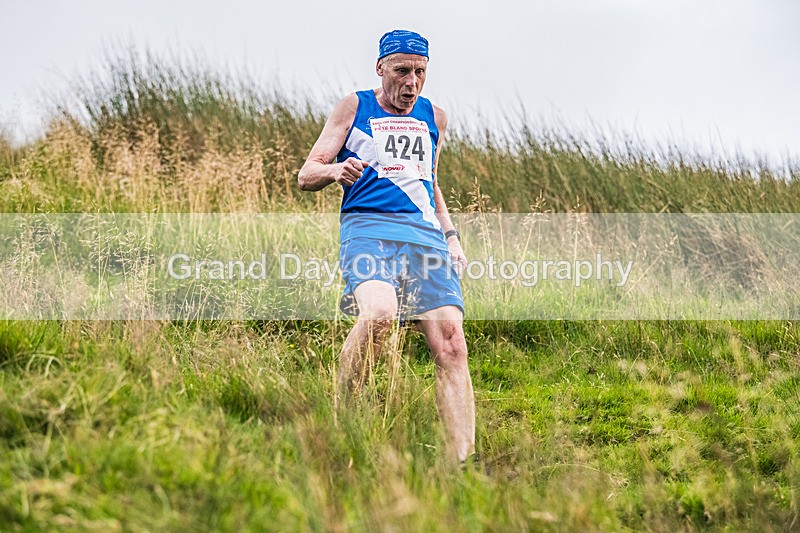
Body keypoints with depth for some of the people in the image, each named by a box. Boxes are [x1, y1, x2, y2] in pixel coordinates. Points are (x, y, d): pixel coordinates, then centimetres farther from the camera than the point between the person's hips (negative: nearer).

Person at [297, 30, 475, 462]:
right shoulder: (354, 108, 10)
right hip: (368, 227, -4)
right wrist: (335, 171, -15)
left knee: (450, 344, -11)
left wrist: (450, 236, 20)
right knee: (379, 313, -34)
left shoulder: (433, 117, 23)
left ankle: (463, 461, -13)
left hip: (425, 233, 4)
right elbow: (306, 175, 8)